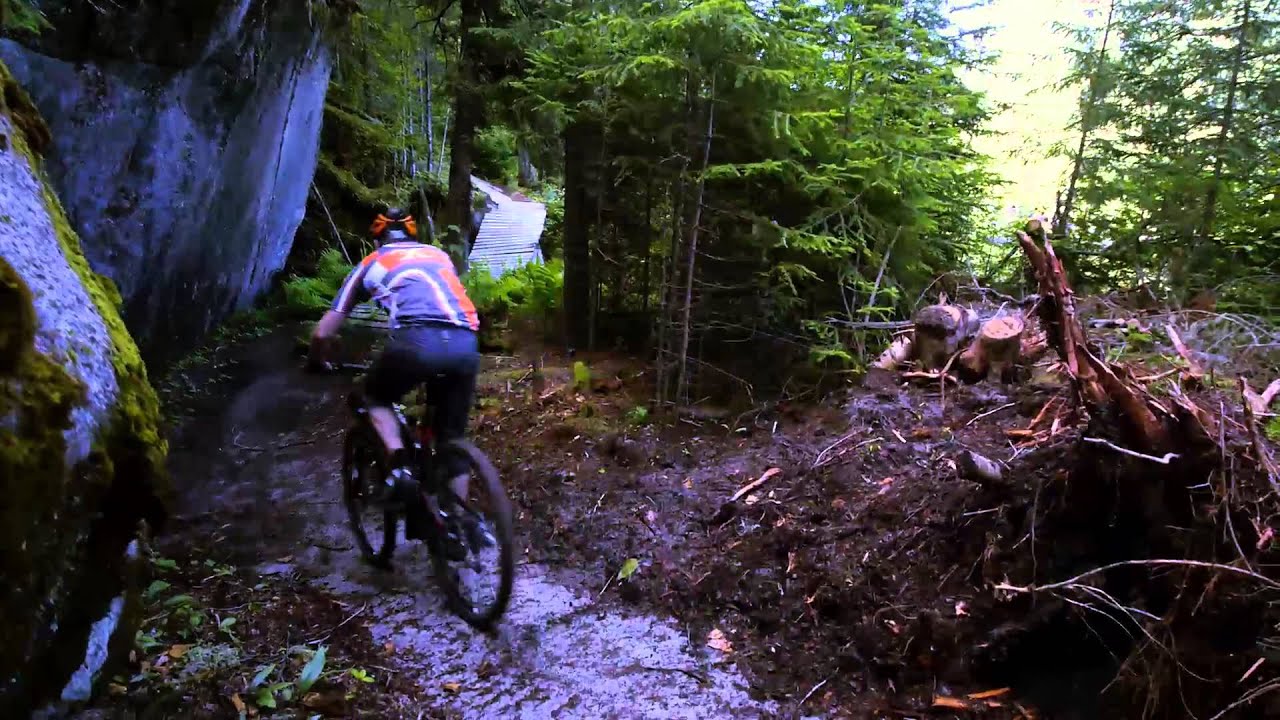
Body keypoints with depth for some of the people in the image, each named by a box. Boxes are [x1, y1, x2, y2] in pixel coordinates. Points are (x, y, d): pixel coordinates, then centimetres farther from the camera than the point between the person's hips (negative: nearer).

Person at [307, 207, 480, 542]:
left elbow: (322, 333, 28)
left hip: (417, 340, -3)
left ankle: (400, 469, 4)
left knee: (376, 398, 26)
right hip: (465, 344, 3)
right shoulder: (439, 255, 34)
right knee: (452, 437, 20)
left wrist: (317, 362, 48)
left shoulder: (370, 264, 26)